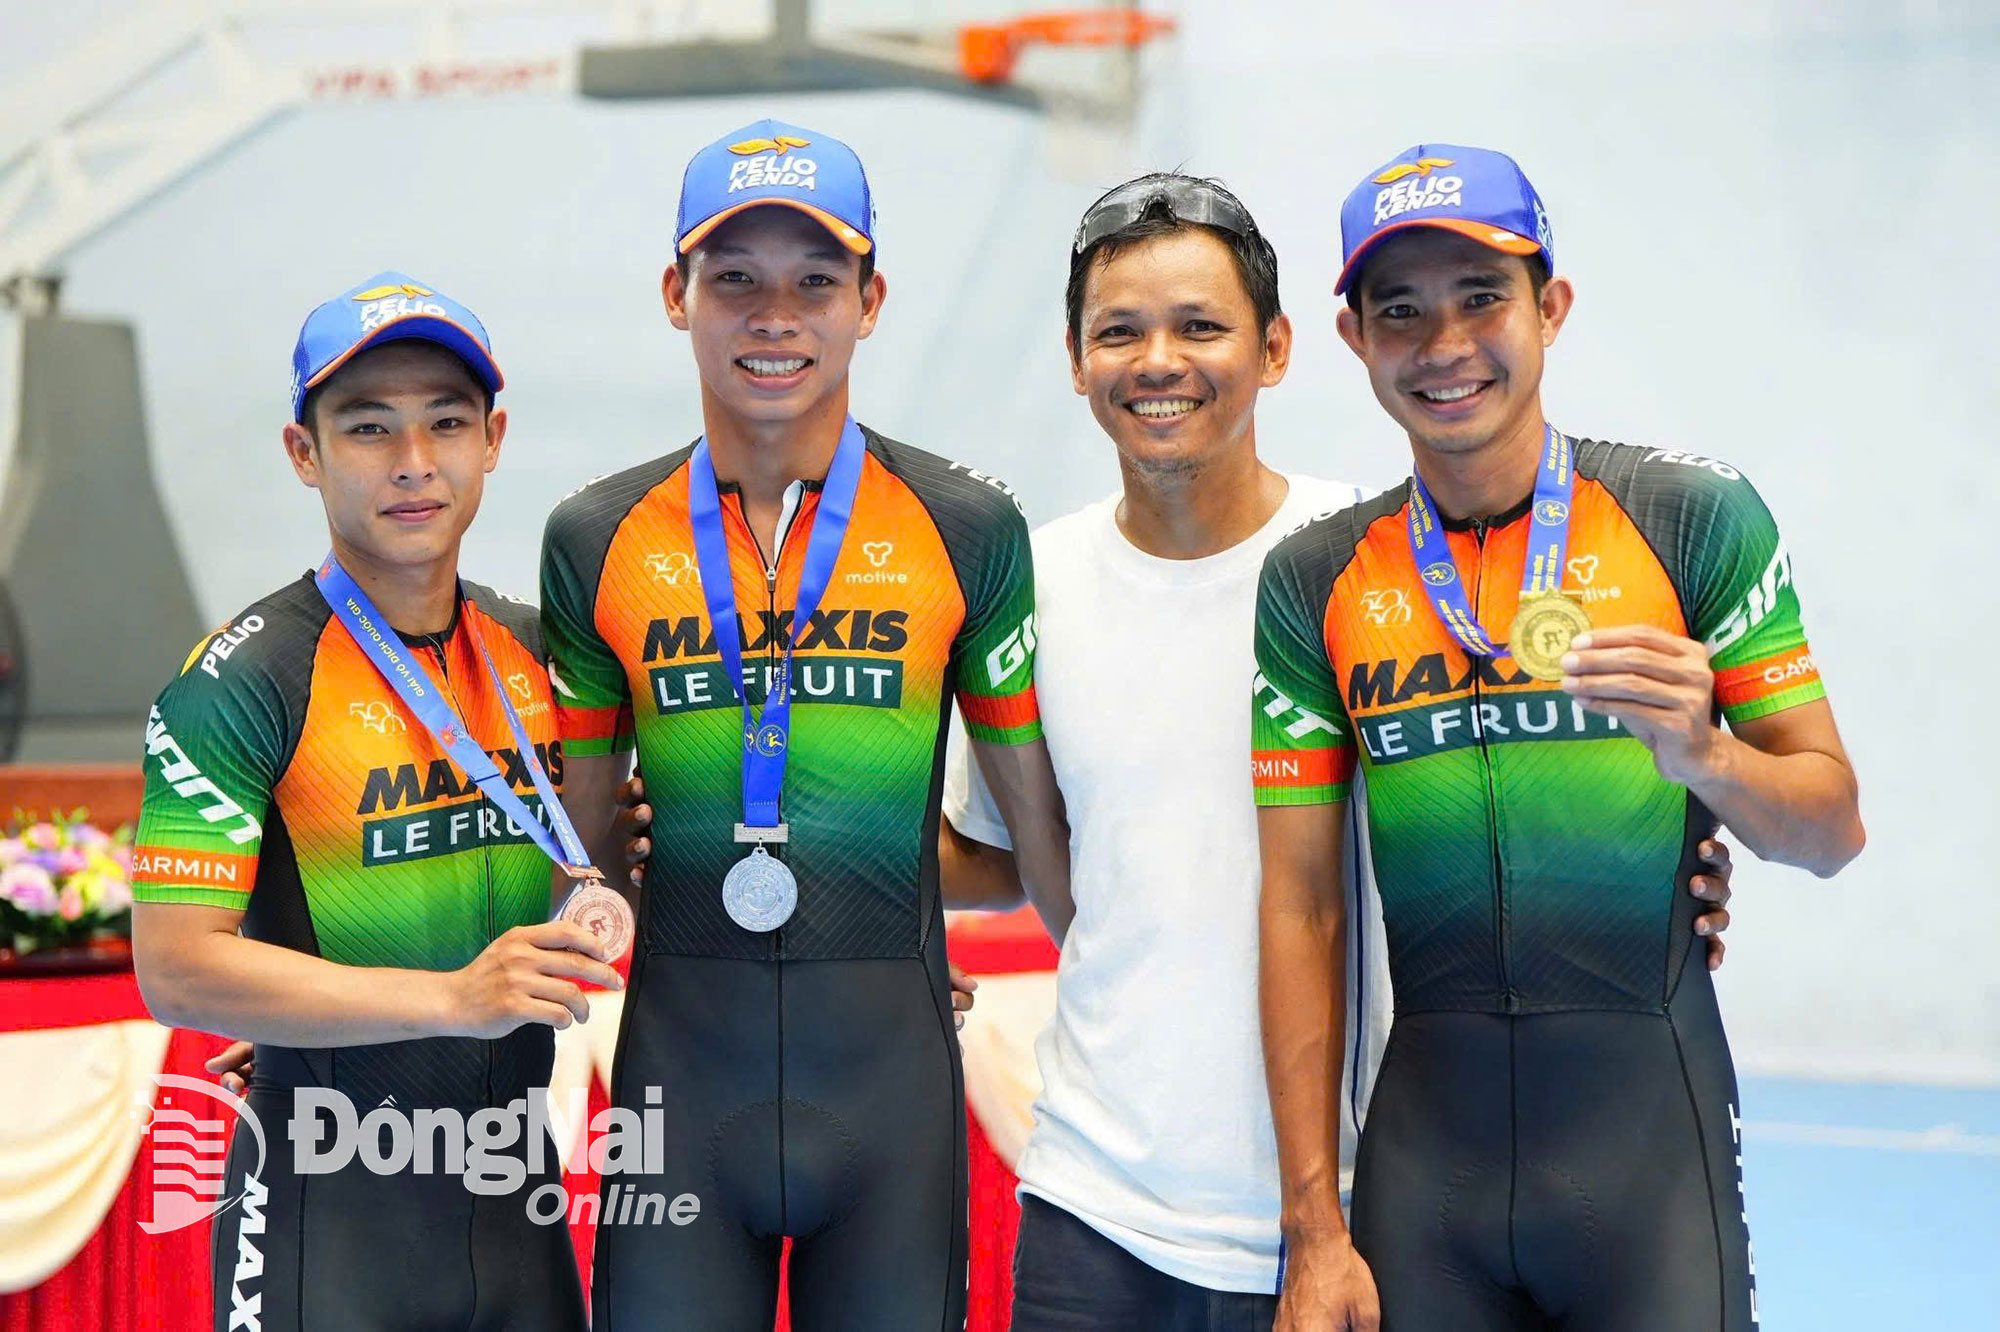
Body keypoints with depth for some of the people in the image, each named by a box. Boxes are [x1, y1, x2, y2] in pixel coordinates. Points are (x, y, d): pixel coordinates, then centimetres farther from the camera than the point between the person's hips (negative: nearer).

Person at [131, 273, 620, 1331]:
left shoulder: (531, 653, 8)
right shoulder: (243, 680, -11)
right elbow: (179, 967, -18)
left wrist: (593, 903, 4)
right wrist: (452, 998, -23)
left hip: (515, 1201, 6)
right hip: (330, 1215, -6)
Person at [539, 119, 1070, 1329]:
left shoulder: (970, 530, 1)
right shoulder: (599, 541, 5)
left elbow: (1045, 829, 5)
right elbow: (570, 843, 13)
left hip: (892, 1068, -1)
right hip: (681, 1060, 1)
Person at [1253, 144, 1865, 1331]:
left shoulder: (1696, 518, -2)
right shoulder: (1316, 581, 4)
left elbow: (1833, 829, 0)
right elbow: (1302, 908, 3)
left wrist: (1701, 754, -22)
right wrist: (1314, 1229, 0)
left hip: (1647, 1115, -2)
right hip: (1427, 1132, 2)